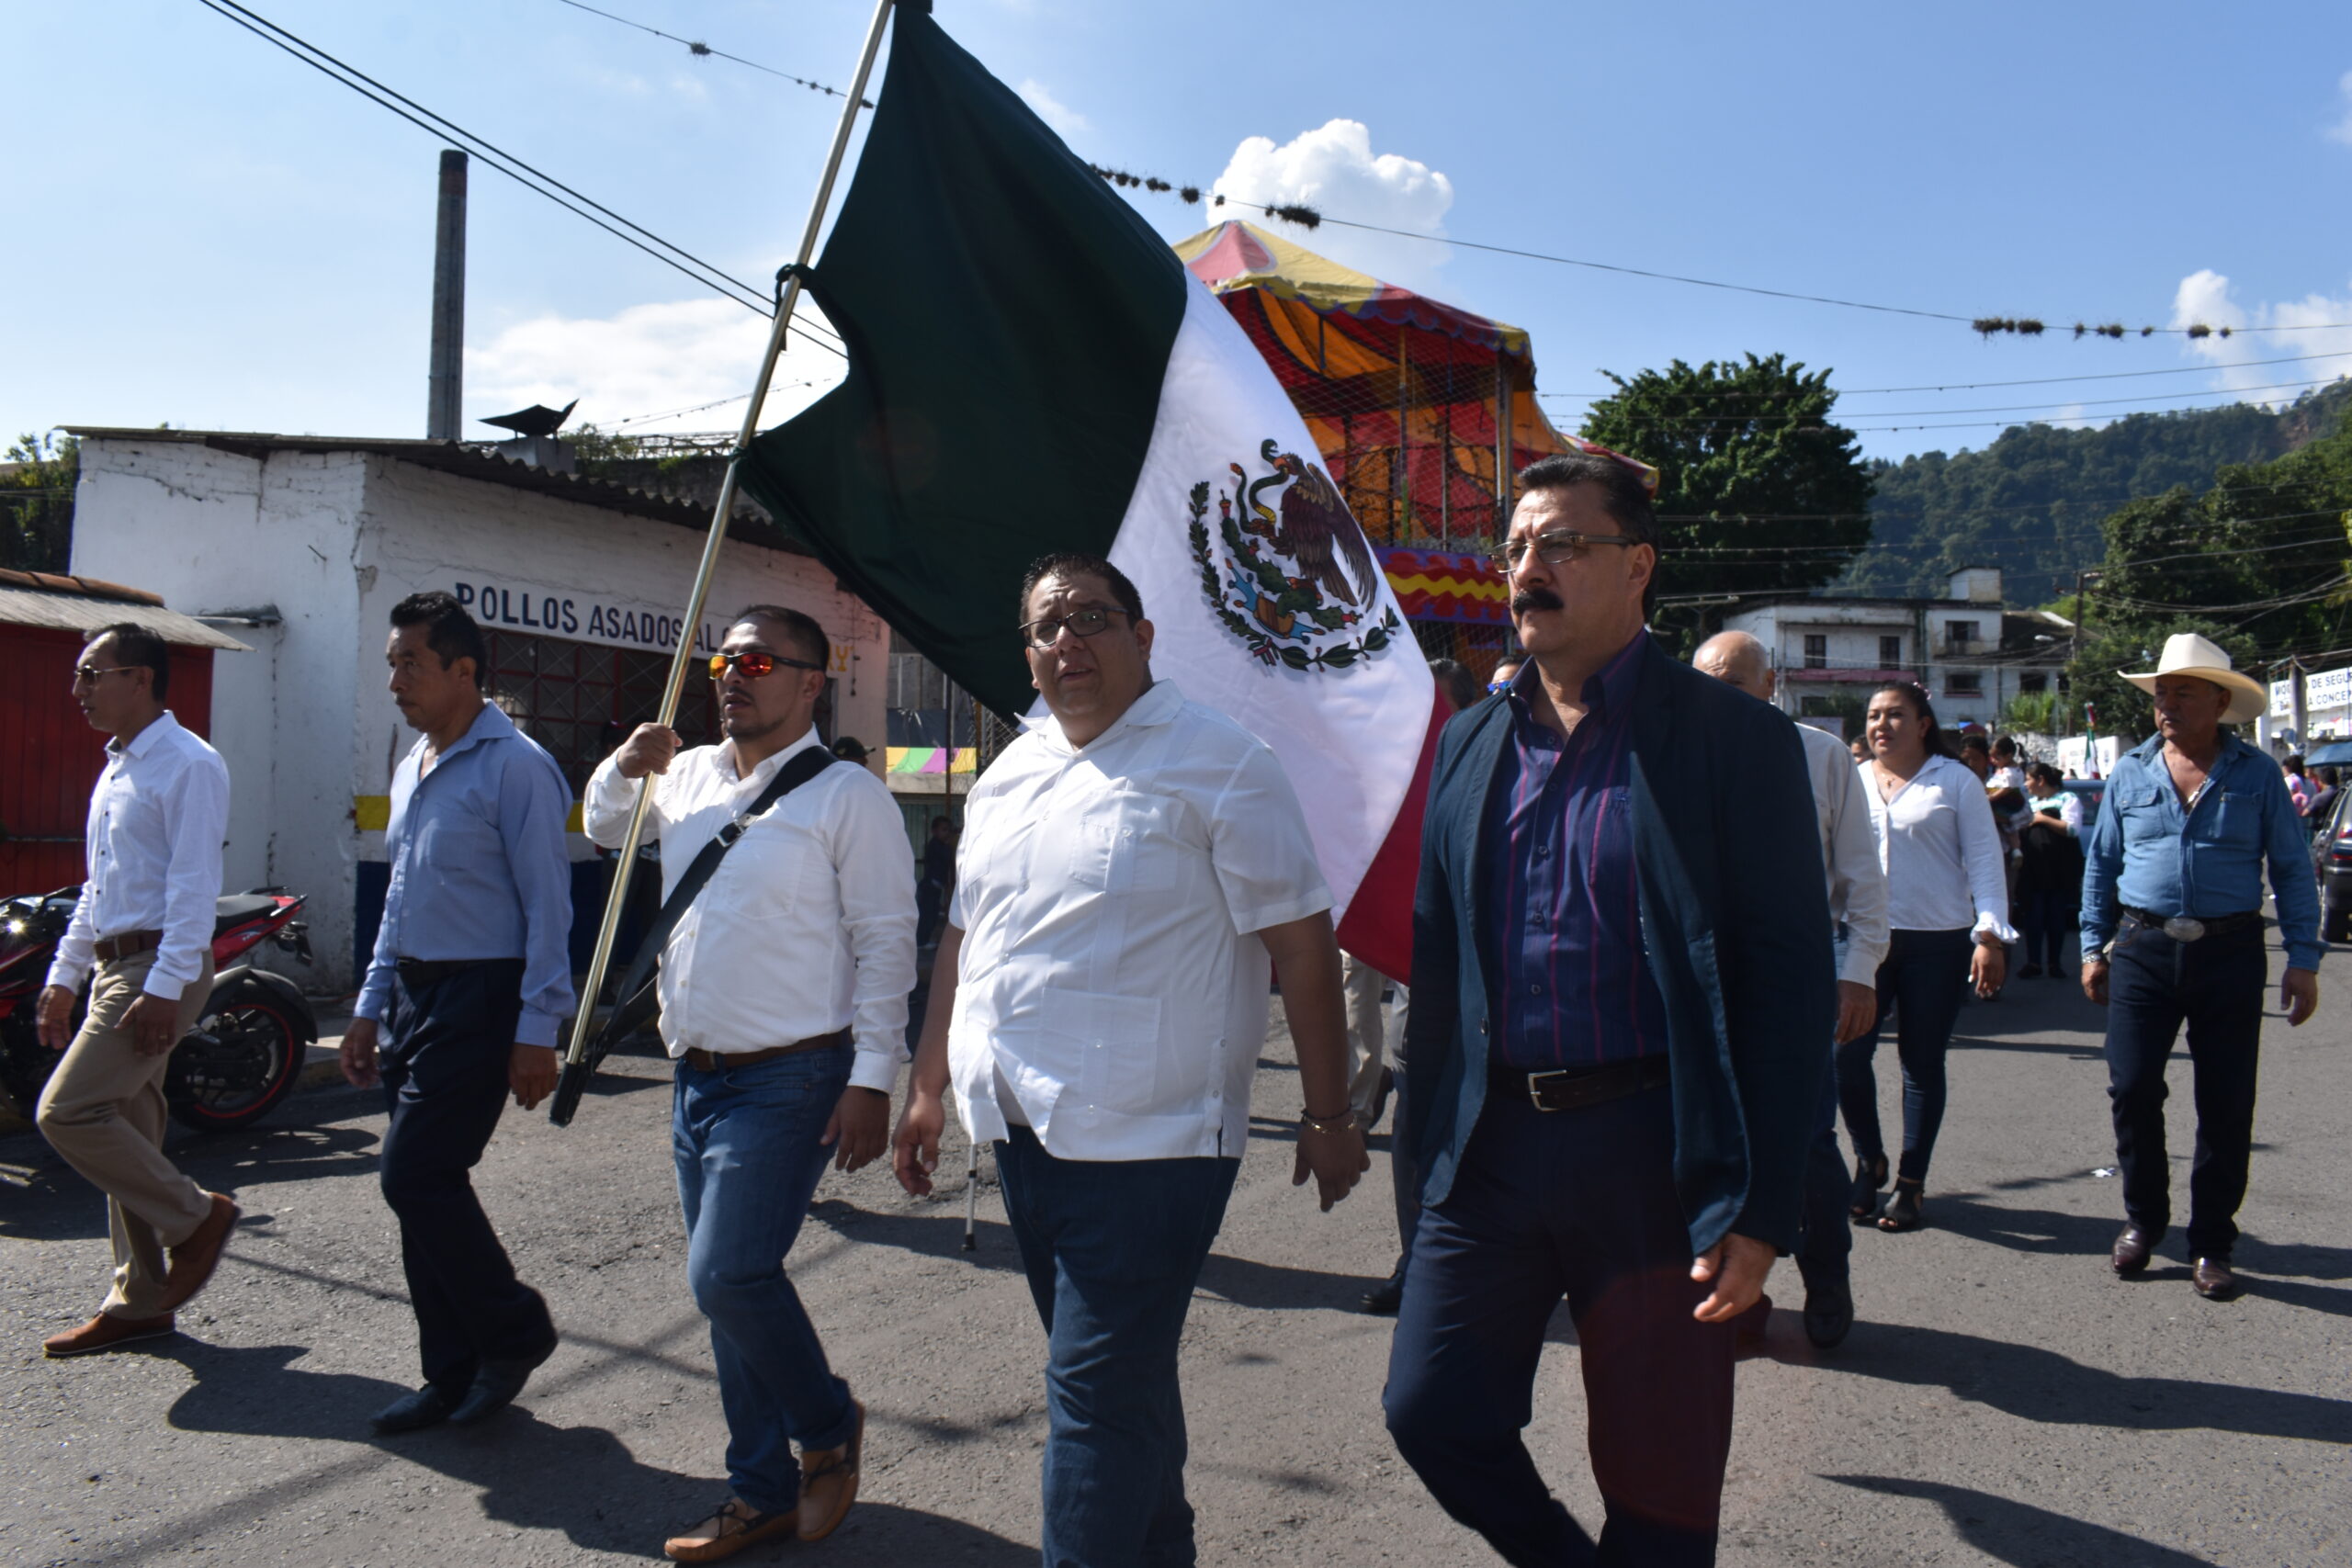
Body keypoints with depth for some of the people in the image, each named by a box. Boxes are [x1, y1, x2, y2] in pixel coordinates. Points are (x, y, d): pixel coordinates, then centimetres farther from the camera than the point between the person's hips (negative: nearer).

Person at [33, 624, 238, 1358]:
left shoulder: (187, 765, -12)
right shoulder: (115, 768, 18)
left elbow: (194, 886, -19)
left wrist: (163, 989, -24)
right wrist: (62, 977, 21)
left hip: (159, 967, -9)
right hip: (115, 966, 9)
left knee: (66, 1112, -15)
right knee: (125, 1133, 11)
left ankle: (194, 1216, 1)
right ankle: (140, 1302, 18)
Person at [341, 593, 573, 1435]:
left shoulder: (514, 767, -13)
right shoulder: (412, 767, 15)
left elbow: (548, 906, -15)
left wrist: (537, 1031, -18)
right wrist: (371, 1006, 18)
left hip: (480, 999, -9)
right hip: (415, 995, 9)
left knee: (415, 1176, -10)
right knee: (423, 1184, 10)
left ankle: (514, 1331, 10)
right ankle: (453, 1374, 21)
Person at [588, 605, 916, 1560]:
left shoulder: (846, 796, -10)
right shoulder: (688, 776, 11)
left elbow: (885, 943, -12)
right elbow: (603, 826, 30)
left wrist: (872, 1081, -16)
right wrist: (624, 764, 7)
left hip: (792, 1080, -7)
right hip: (697, 1077, 8)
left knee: (728, 1275, -15)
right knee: (727, 1284, 12)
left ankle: (827, 1426, 14)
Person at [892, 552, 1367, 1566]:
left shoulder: (1217, 763, -9)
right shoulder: (1008, 777, 13)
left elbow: (1300, 941, -10)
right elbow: (965, 939, 20)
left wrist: (1327, 1116, -10)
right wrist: (929, 1088, 18)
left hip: (1144, 1141, -7)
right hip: (1024, 1132, 7)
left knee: (1098, 1393, -5)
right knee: (1121, 1378, 20)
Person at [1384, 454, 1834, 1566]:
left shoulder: (1732, 739, -6)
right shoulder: (1470, 744, 9)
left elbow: (1792, 983, -9)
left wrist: (1761, 1210, -14)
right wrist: (1429, 1135, 11)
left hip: (1650, 1151, -4)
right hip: (1490, 1143, 5)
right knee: (1431, 1411, 7)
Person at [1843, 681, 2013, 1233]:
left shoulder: (1955, 782, 4)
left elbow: (1984, 861, 1)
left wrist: (1990, 936, -9)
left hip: (1938, 943, -2)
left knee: (1922, 1063, 3)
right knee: (1845, 1053, -8)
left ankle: (1911, 1183, 15)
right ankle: (1868, 1158, 16)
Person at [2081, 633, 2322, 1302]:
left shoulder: (2256, 775, 2)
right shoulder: (2131, 771, 7)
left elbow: (2291, 869, 3)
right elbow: (2101, 864, 11)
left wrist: (2303, 958, -4)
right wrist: (2094, 946, 7)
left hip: (2230, 953, -1)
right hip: (2144, 950, 1)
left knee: (2226, 1104, 4)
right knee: (2132, 1089, 0)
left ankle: (2210, 1244, 17)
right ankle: (2143, 1219, 20)